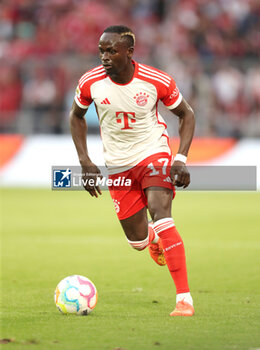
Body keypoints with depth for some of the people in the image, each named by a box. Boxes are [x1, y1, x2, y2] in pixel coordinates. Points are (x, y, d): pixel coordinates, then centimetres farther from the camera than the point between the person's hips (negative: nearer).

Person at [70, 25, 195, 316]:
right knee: (137, 242, 4)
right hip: (118, 166, 3)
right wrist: (85, 162, -2)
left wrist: (181, 158, -13)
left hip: (154, 154, -3)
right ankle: (154, 237, 46)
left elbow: (186, 114, -1)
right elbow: (76, 116, 7)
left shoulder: (158, 82, -18)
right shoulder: (90, 82, -13)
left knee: (161, 216, -26)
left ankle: (184, 298, -23)